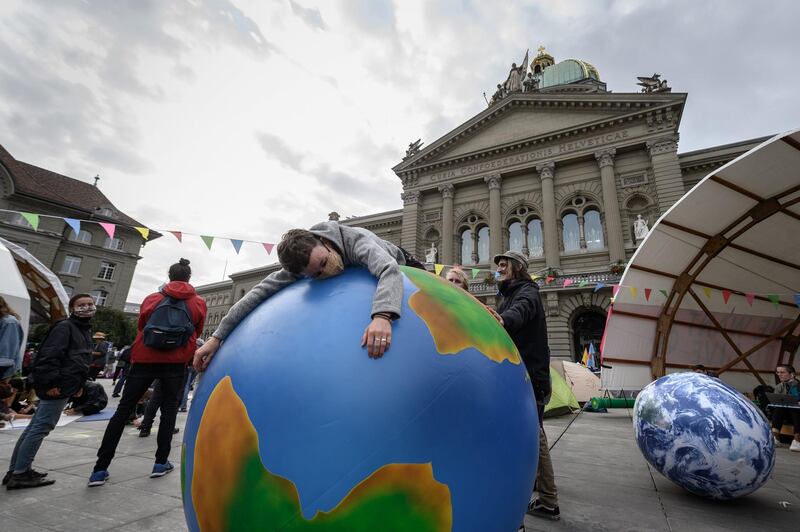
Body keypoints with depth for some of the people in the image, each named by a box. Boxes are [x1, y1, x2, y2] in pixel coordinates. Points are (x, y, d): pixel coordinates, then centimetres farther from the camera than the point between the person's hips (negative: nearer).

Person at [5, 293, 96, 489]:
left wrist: (78, 385, 22)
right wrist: (51, 383, -24)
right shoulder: (64, 326, -13)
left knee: (35, 428, 16)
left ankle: (16, 470, 25)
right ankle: (19, 473, 5)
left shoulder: (84, 331, 18)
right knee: (41, 428, -4)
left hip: (65, 386, 10)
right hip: (58, 386, -10)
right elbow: (49, 355, -21)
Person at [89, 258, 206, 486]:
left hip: (145, 359, 1)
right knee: (169, 409, 10)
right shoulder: (199, 303, 5)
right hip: (175, 362, -1)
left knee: (123, 410, 9)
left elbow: (141, 327, 17)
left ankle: (100, 469, 10)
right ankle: (161, 462, 11)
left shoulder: (151, 299, 9)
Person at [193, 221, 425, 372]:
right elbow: (261, 290, -32)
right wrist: (217, 336, -35)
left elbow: (389, 271, -66)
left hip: (397, 267, -3)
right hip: (359, 275, 4)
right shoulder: (302, 262, -32)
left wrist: (382, 315, -85)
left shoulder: (356, 240, -50)